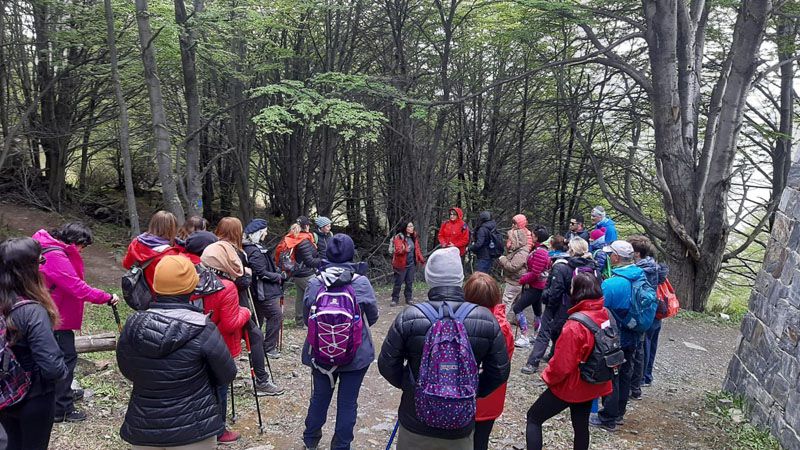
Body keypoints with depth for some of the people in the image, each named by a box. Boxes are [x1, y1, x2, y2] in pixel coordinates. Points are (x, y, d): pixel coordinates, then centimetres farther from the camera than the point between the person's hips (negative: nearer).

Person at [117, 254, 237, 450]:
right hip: (193, 433, -3)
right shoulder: (202, 329, -21)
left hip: (143, 431, 3)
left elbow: (127, 372, 6)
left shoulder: (132, 326, -10)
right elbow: (227, 375, -9)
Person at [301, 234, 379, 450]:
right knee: (347, 402, 12)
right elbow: (372, 317, -2)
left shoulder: (314, 283, -13)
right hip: (356, 354, -2)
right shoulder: (362, 283, -16)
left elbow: (306, 318, -1)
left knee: (320, 396, 21)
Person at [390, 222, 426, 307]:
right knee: (398, 282, 2)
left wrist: (421, 260, 13)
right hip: (401, 264, -5)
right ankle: (395, 299, 13)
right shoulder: (399, 237, -12)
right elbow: (397, 250, -19)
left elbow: (417, 249, 17)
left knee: (410, 282, 10)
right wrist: (404, 249, -39)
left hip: (411, 264, 5)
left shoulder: (414, 237, 9)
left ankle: (409, 298, 22)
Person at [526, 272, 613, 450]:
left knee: (533, 417, 7)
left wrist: (548, 377, -7)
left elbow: (562, 363, -25)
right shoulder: (605, 315, -6)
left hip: (570, 386, -7)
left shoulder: (576, 325, -30)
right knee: (581, 426, 22)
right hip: (592, 385, 7)